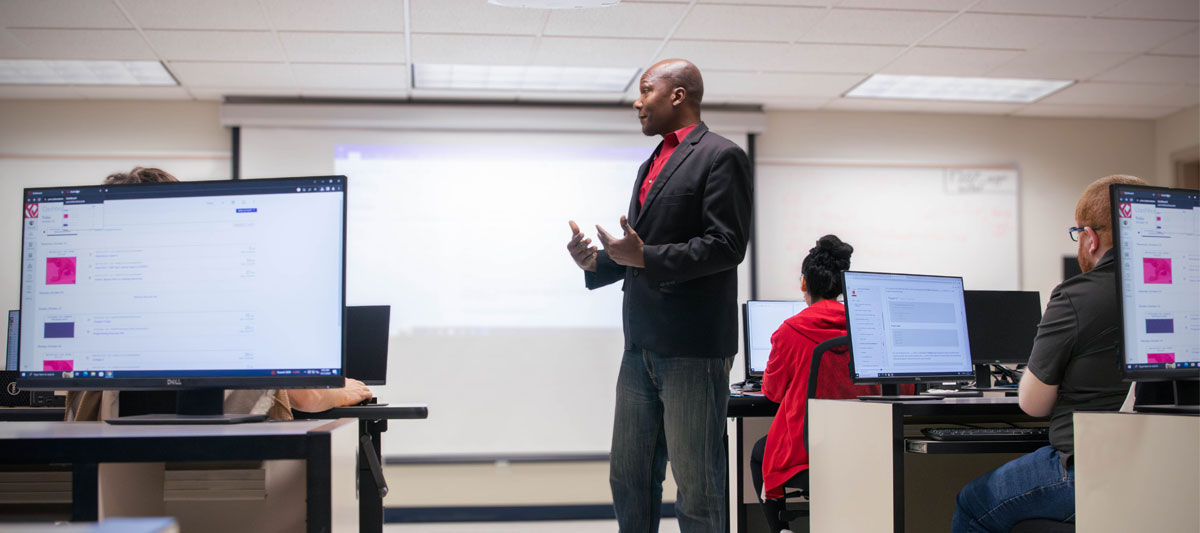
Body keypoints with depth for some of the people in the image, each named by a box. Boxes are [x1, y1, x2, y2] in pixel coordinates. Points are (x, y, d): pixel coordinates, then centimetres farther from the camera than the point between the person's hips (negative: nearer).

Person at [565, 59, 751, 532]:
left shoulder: (720, 156, -6)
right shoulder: (651, 166, 22)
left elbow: (726, 245, -15)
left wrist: (646, 257, -21)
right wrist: (596, 262, 6)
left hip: (693, 349, -9)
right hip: (642, 347, 9)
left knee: (696, 488, -1)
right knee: (628, 480, 13)